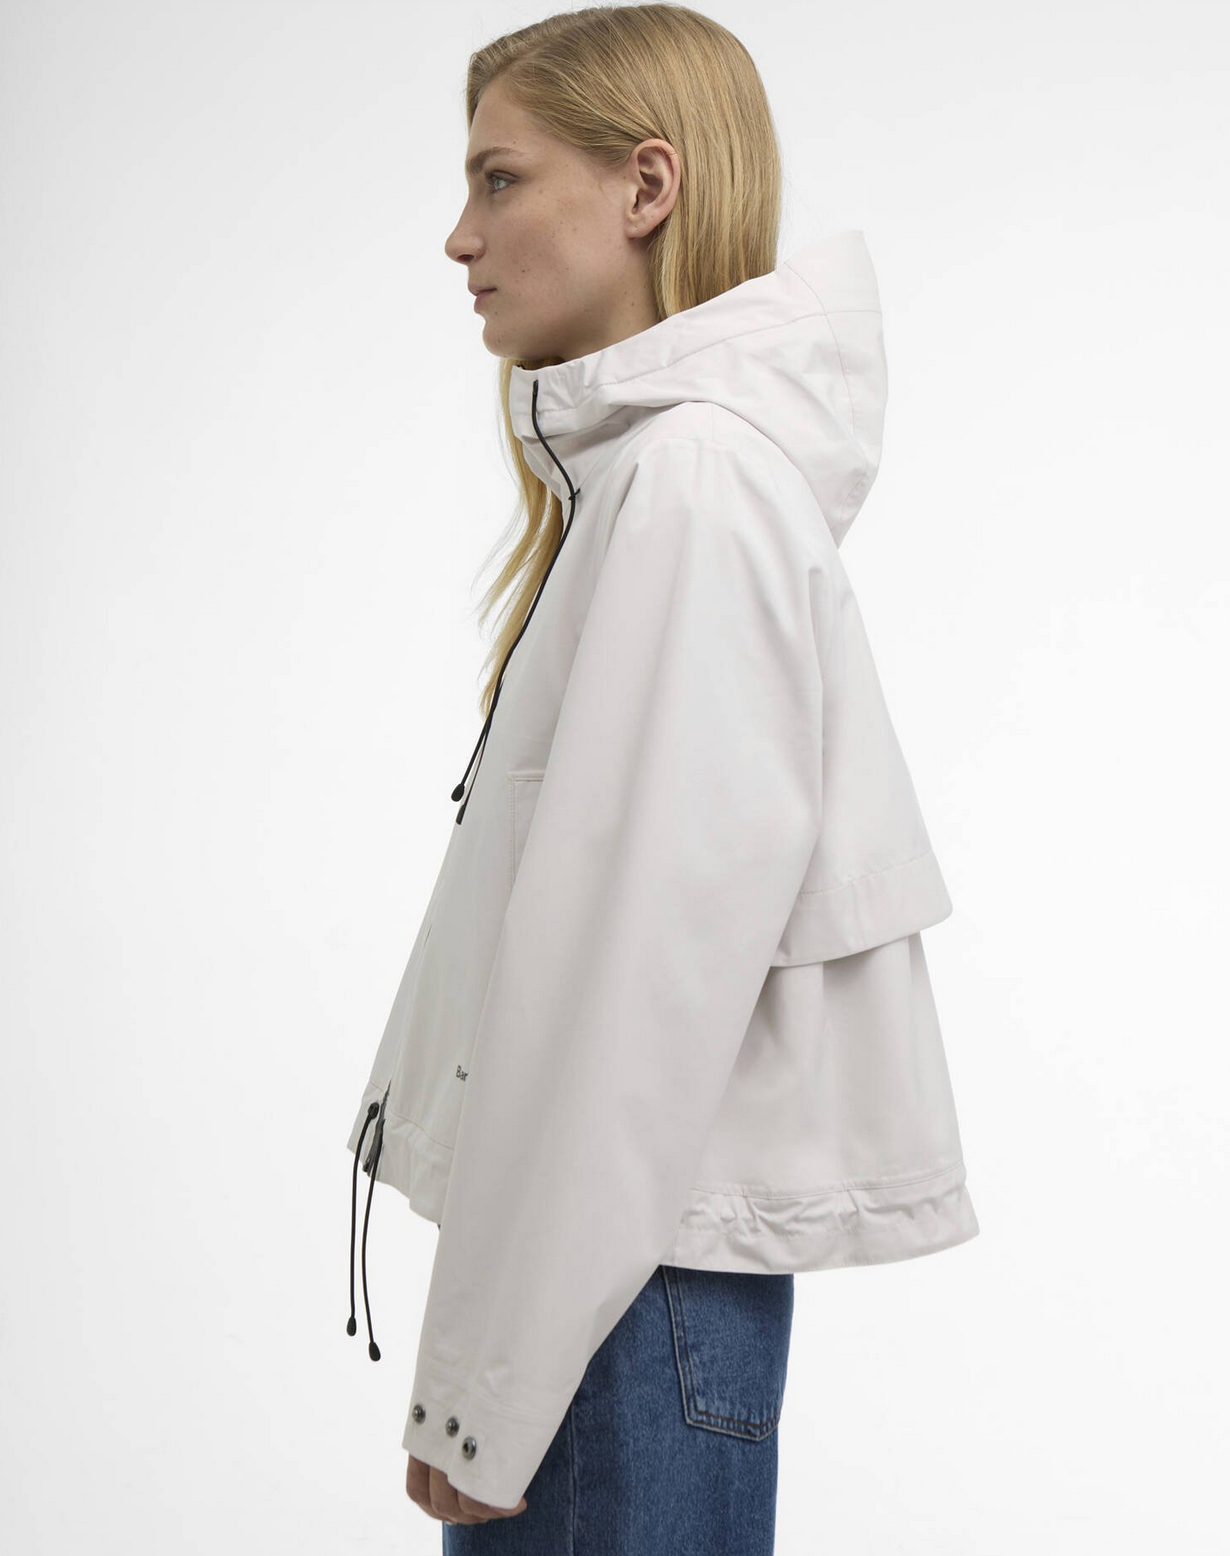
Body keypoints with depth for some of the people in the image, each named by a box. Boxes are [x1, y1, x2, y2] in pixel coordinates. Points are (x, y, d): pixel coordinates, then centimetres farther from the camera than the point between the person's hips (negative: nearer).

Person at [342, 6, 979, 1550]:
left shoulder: (697, 482, -16)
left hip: (640, 1257, -8)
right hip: (615, 1226, 8)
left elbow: (647, 955, -21)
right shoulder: (633, 467, 13)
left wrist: (489, 1383, -16)